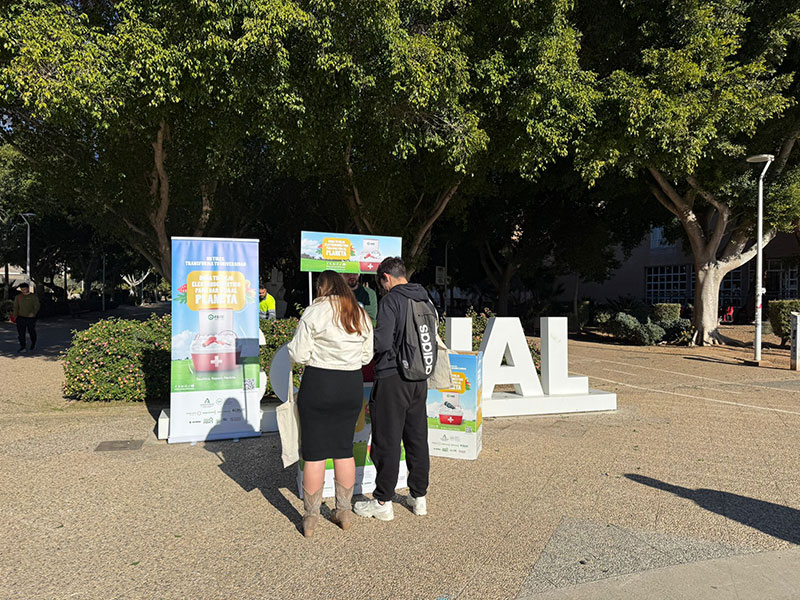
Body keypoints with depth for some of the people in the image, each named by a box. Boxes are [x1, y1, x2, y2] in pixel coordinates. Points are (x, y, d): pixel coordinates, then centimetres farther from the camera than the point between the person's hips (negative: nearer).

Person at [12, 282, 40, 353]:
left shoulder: (33, 296, 1)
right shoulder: (18, 297, 9)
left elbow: (36, 306, -5)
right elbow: (15, 307, 12)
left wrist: (33, 313, -22)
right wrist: (15, 316, 3)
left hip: (31, 318, -2)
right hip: (21, 317, 2)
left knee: (32, 332, 8)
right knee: (21, 333, -4)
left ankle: (33, 344, 32)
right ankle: (22, 347, 0)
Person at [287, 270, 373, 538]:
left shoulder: (314, 312, -10)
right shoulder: (362, 315, 7)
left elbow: (298, 354, -11)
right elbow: (367, 356, 10)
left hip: (318, 385, -5)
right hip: (352, 386, 5)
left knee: (314, 453, 5)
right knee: (344, 449, 16)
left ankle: (310, 518, 15)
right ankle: (344, 511, 25)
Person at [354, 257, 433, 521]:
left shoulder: (390, 300, -13)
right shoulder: (425, 299, 9)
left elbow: (382, 343, -20)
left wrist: (369, 334, 0)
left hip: (393, 378, -7)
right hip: (420, 378, 7)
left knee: (387, 441, 3)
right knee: (417, 438, 14)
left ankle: (383, 502, 13)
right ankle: (419, 497, 24)